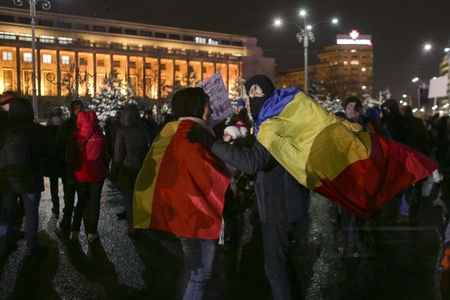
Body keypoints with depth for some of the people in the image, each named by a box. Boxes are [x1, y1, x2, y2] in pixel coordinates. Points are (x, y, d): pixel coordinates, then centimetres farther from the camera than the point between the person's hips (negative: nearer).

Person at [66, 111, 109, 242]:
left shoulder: (74, 137, -8)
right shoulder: (99, 136, -9)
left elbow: (69, 156, 0)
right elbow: (105, 156, -1)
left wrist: (70, 172, 12)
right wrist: (105, 170, 13)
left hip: (80, 174, 1)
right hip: (97, 174, -1)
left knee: (81, 202, 18)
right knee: (94, 203, 9)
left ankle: (75, 230, 14)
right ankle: (92, 232, 13)